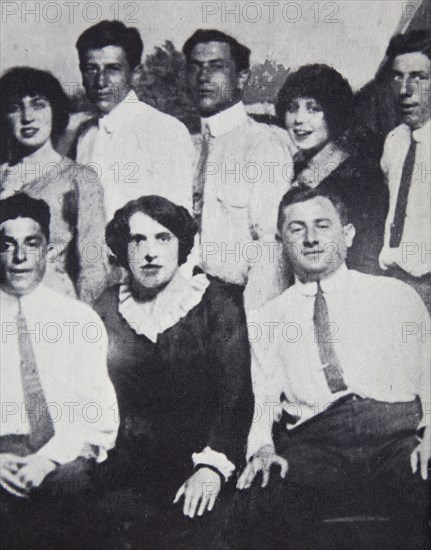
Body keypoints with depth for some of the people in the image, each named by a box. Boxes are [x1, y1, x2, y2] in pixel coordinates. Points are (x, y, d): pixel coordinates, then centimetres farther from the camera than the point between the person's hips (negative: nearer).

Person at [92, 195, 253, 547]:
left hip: (195, 462, -1)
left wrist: (213, 466, -16)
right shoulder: (108, 311, 11)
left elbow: (236, 396, -3)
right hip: (125, 472, 2)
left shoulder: (216, 305, 4)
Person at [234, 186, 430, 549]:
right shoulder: (264, 321, 20)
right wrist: (263, 448, -8)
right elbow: (261, 402, 13)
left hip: (397, 432, 1)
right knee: (268, 501, -32)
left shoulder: (397, 296, 19)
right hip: (311, 442, 0)